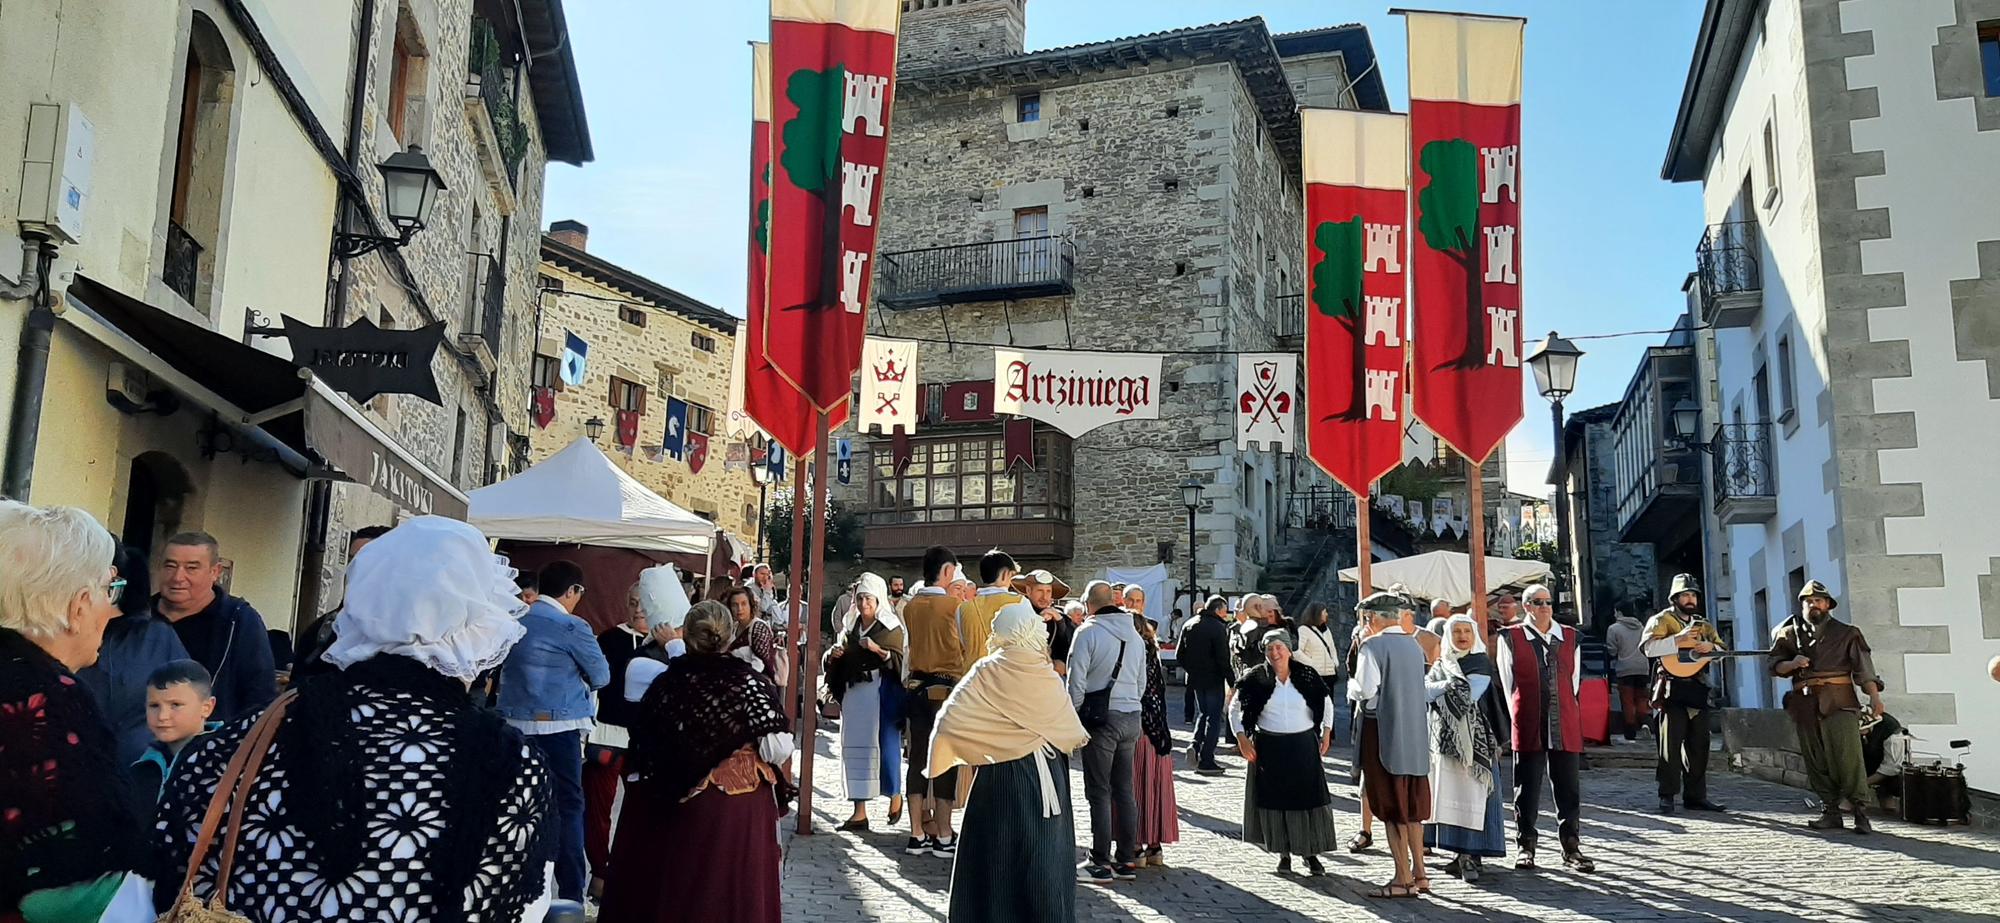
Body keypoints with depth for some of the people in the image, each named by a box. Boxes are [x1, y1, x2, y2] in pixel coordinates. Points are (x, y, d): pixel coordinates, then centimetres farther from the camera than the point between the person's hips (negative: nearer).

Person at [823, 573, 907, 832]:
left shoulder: (891, 628, -1)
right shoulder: (850, 627, 14)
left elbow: (900, 661, -10)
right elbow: (839, 663, 21)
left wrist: (877, 650, -23)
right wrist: (833, 655, -1)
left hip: (882, 694, -5)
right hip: (854, 694, 5)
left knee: (885, 745, -4)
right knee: (855, 748, 1)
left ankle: (895, 795, 23)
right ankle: (860, 813, 3)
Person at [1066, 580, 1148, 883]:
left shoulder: (1088, 632, -9)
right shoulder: (1135, 635, 11)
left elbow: (1076, 682, -10)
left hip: (1102, 718, -6)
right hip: (1131, 716, 6)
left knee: (1099, 792, -1)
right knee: (1124, 789, 12)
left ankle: (1101, 863, 1)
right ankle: (1126, 860, 16)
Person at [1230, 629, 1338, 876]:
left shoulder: (1306, 676, -1)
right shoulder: (1256, 679, -4)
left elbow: (1326, 703, 14)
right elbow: (1235, 708, 3)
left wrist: (1326, 733, 8)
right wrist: (1241, 738, -4)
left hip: (1303, 745, 0)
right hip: (1269, 747, 0)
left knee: (1308, 798, 1)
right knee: (1274, 798, 4)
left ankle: (1311, 853, 13)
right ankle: (1284, 853, 17)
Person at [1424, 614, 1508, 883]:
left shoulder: (1483, 664, 3)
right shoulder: (1440, 665, 16)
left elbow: (1471, 693, -12)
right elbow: (1426, 690, 1)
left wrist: (1443, 689, -4)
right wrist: (1449, 684, -15)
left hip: (1474, 739, -4)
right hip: (1446, 738, 4)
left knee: (1472, 795, -8)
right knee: (1448, 793, 1)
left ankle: (1471, 854, -6)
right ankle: (1464, 853, 9)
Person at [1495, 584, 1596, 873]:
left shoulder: (1569, 637, 11)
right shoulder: (1510, 638, 2)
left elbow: (1574, 680, 13)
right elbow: (1509, 682, 4)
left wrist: (1565, 713, 9)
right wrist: (1521, 716, 3)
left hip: (1566, 725, 2)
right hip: (1529, 727, -2)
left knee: (1568, 788, 4)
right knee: (1527, 787, 4)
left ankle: (1571, 847, 13)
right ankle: (1526, 847, 13)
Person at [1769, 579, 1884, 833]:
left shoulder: (1846, 633, 9)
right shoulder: (1790, 634, 15)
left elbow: (1863, 665, 0)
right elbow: (1775, 666, 12)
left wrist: (1874, 695, -12)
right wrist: (1793, 664, -10)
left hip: (1839, 704, -3)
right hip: (1806, 706, 3)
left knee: (1849, 758, -11)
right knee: (1816, 762, 4)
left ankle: (1861, 813, -8)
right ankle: (1830, 812, 9)